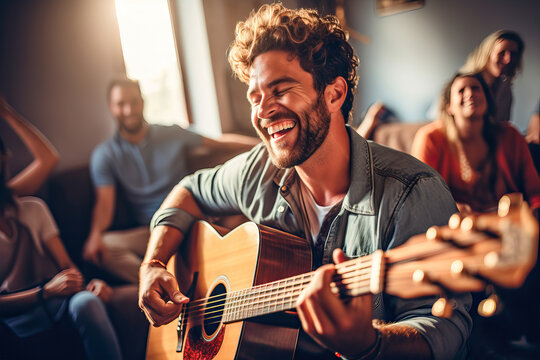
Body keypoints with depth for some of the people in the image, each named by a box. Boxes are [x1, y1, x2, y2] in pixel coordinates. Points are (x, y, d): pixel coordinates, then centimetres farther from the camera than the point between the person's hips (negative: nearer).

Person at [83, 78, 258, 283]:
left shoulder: (172, 134, 9)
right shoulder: (105, 155, 7)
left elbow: (222, 142, 14)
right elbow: (105, 201, -4)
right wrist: (95, 234, -25)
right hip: (149, 232, 0)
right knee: (105, 245, -31)